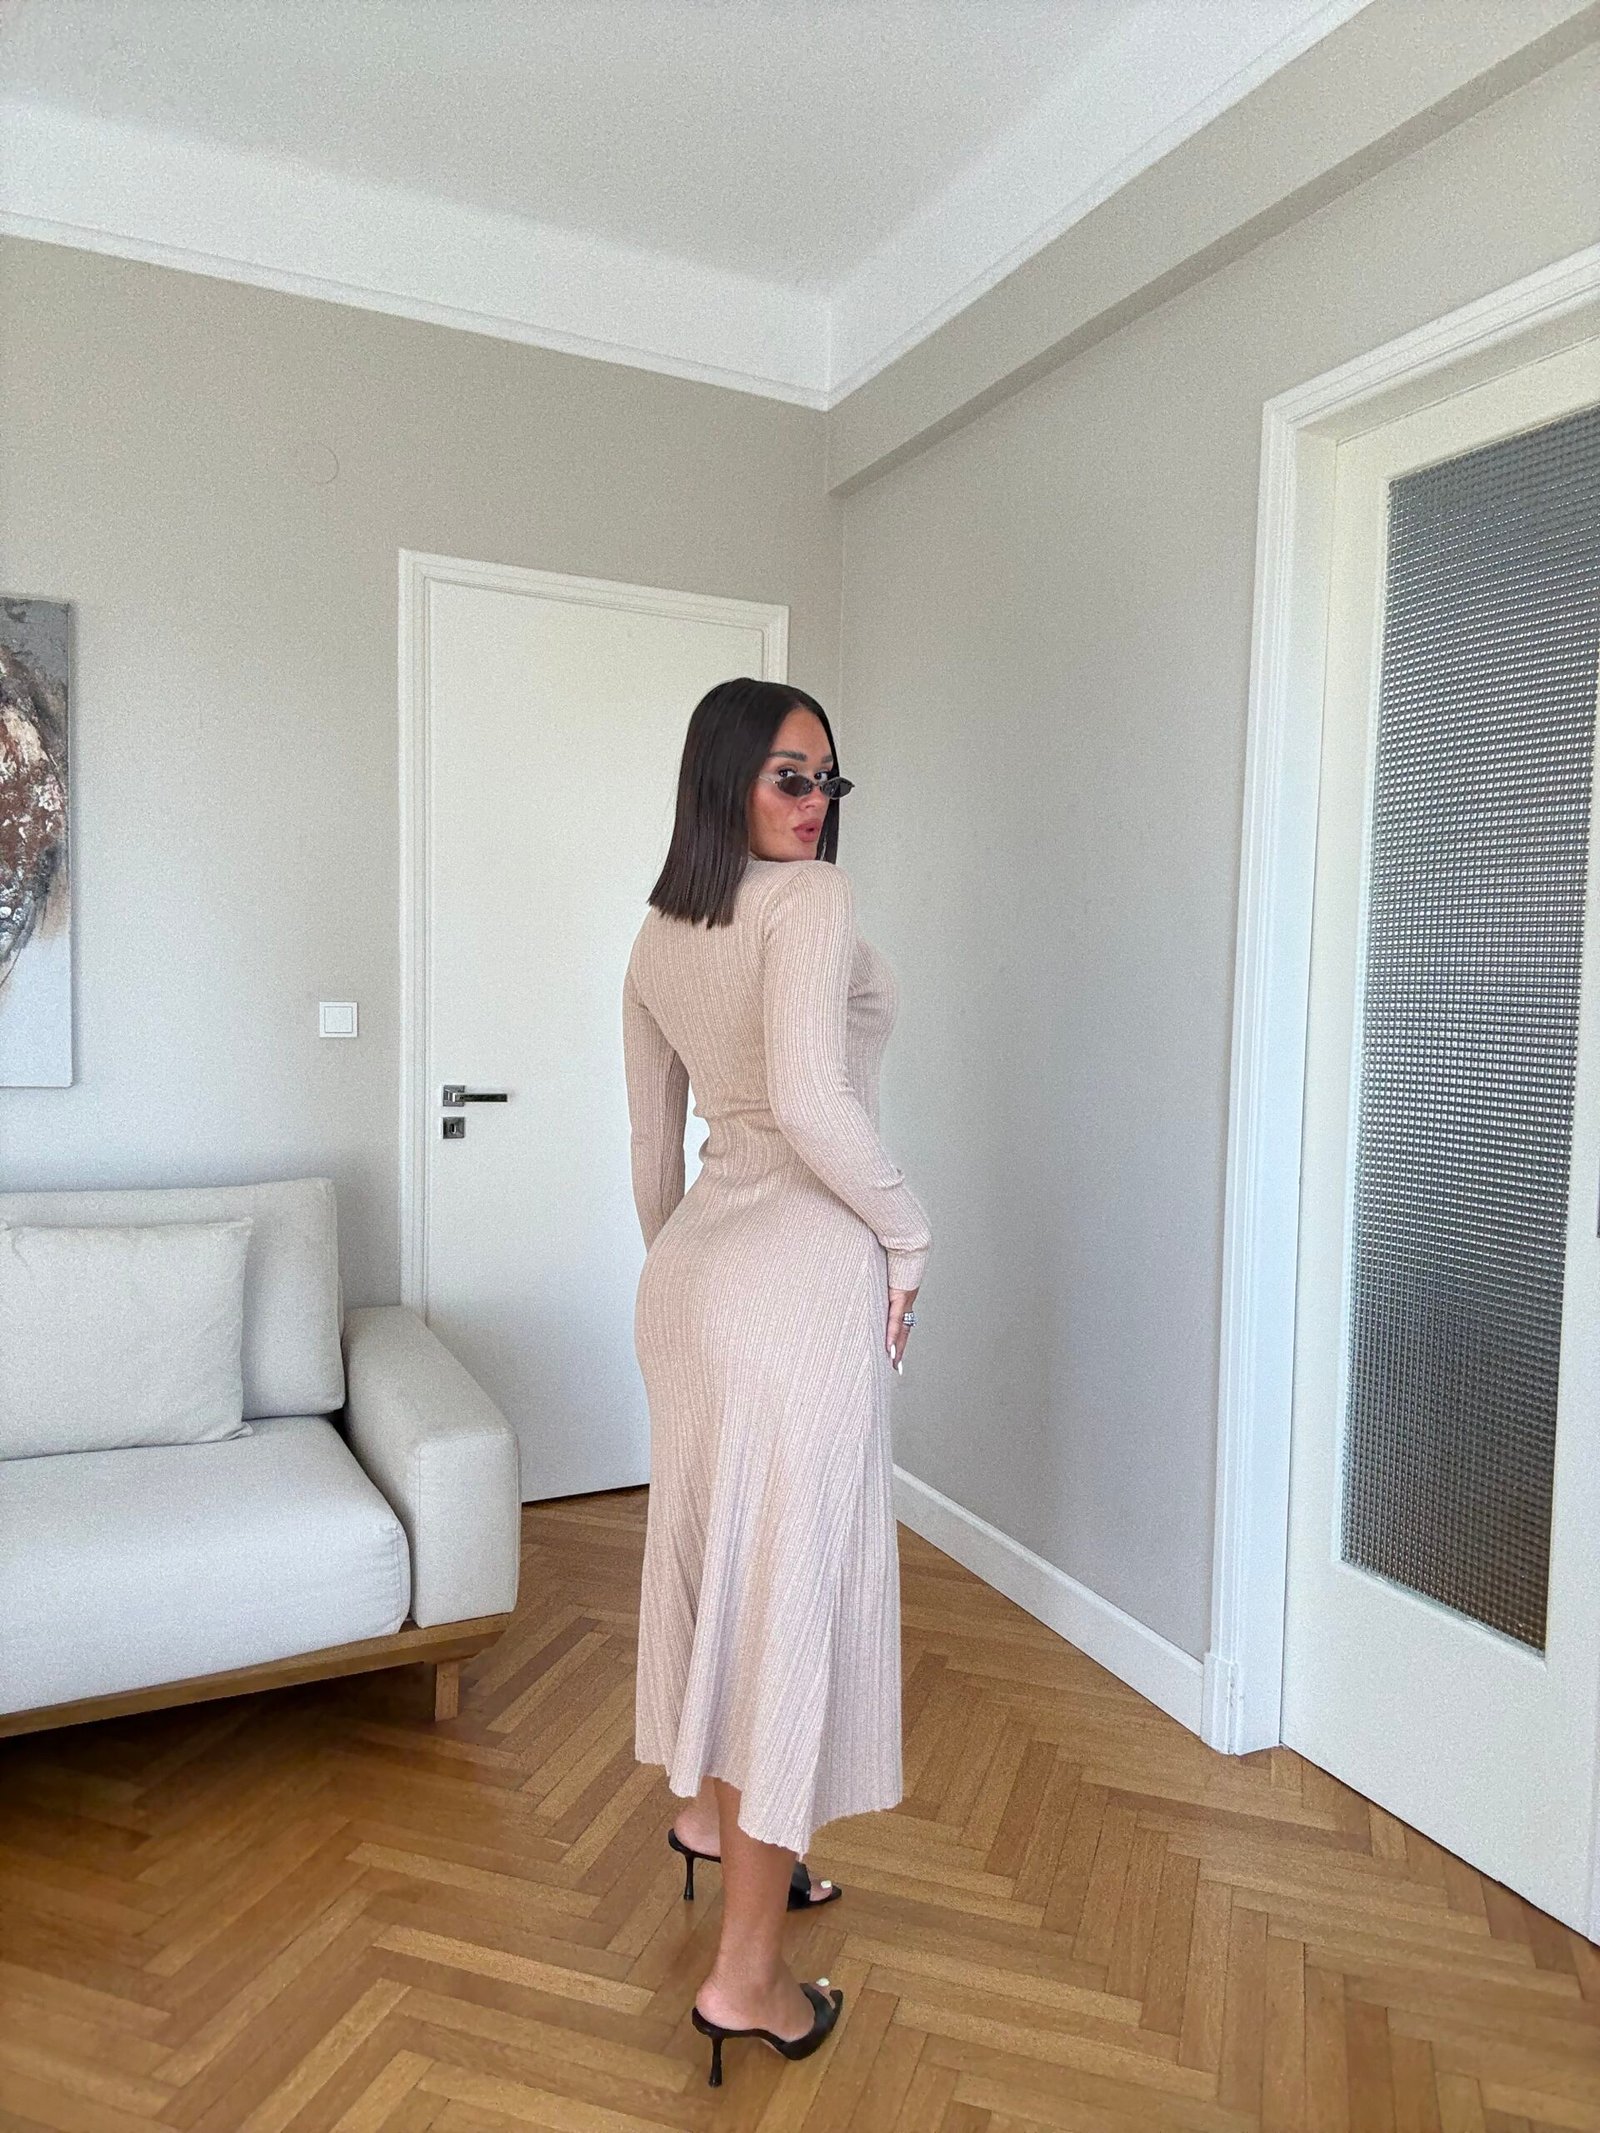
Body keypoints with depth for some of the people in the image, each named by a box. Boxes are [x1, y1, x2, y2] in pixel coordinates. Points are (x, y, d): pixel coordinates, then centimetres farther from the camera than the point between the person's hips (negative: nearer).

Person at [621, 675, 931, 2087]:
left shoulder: (657, 937, 10)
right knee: (794, 1584, 2)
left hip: (693, 1265, 8)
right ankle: (748, 1972, 15)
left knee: (716, 1542, 23)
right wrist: (907, 1233, -13)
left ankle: (713, 1808, 46)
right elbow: (811, 1101, -27)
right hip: (803, 1272, -8)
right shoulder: (814, 897, -13)